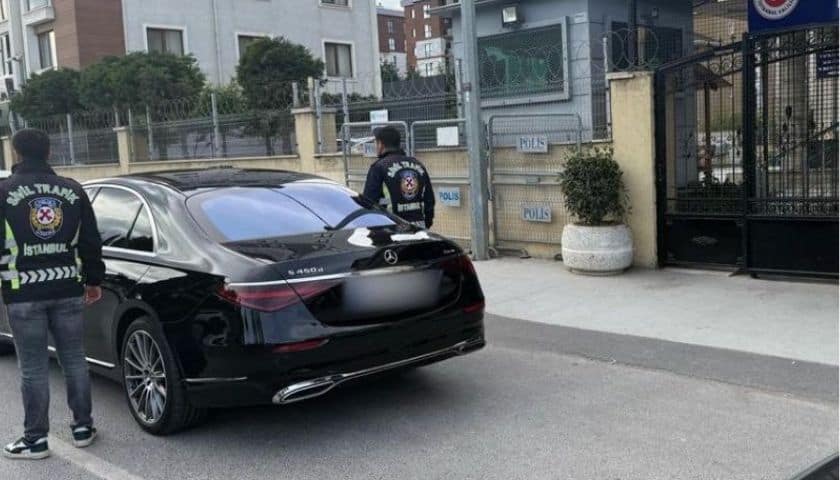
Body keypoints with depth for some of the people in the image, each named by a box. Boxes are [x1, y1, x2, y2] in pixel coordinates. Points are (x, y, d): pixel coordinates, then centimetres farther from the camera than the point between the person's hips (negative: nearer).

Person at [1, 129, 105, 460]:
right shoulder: (72, 190, 5)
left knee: (33, 368, 3)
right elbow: (91, 241, 8)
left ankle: (35, 439, 12)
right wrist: (94, 280, 18)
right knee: (74, 360, 13)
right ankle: (82, 428, 21)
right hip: (67, 289, 3)